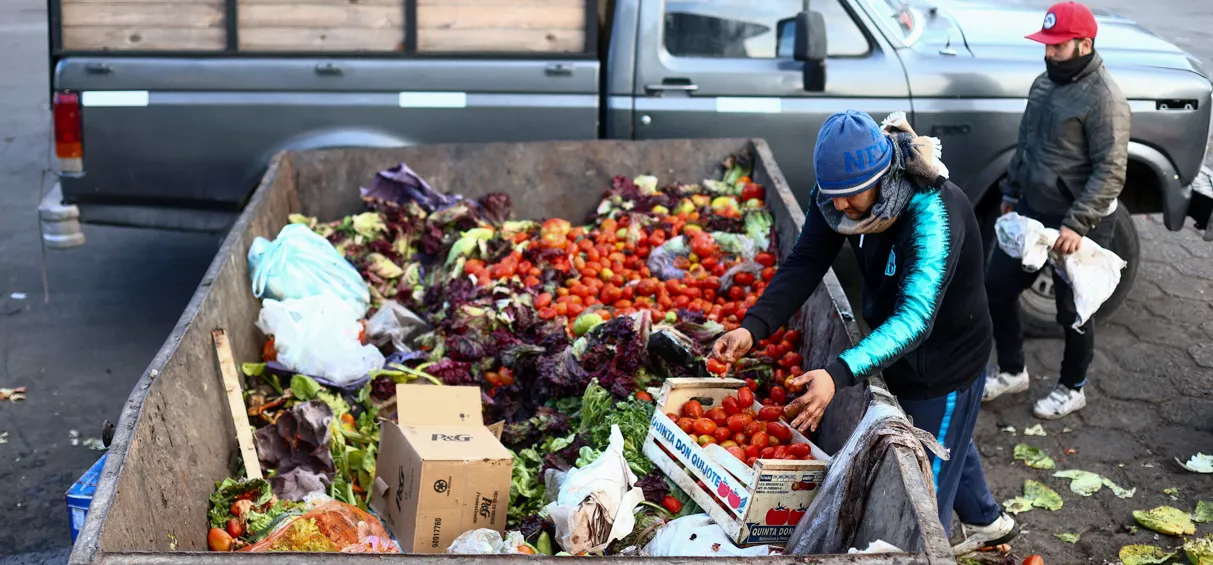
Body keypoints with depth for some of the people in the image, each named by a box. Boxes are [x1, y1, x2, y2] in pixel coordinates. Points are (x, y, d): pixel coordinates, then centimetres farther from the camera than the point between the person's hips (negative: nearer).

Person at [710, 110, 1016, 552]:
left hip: (945, 362, -8)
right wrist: (752, 328, -36)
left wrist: (839, 374, -61)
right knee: (948, 444, 30)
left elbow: (914, 317, -47)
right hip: (899, 353, 8)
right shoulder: (841, 188, -18)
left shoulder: (934, 215, -39)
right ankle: (987, 522, 57)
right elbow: (803, 266, -19)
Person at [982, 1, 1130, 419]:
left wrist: (1076, 225, -29)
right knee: (996, 288, 11)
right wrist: (1011, 193, 20)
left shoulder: (1103, 98, -20)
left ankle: (1073, 389, 28)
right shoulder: (1045, 83, 5)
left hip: (1080, 224, -8)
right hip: (1032, 212, 8)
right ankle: (1012, 371, 31)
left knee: (1072, 311, 7)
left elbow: (1110, 173, -24)